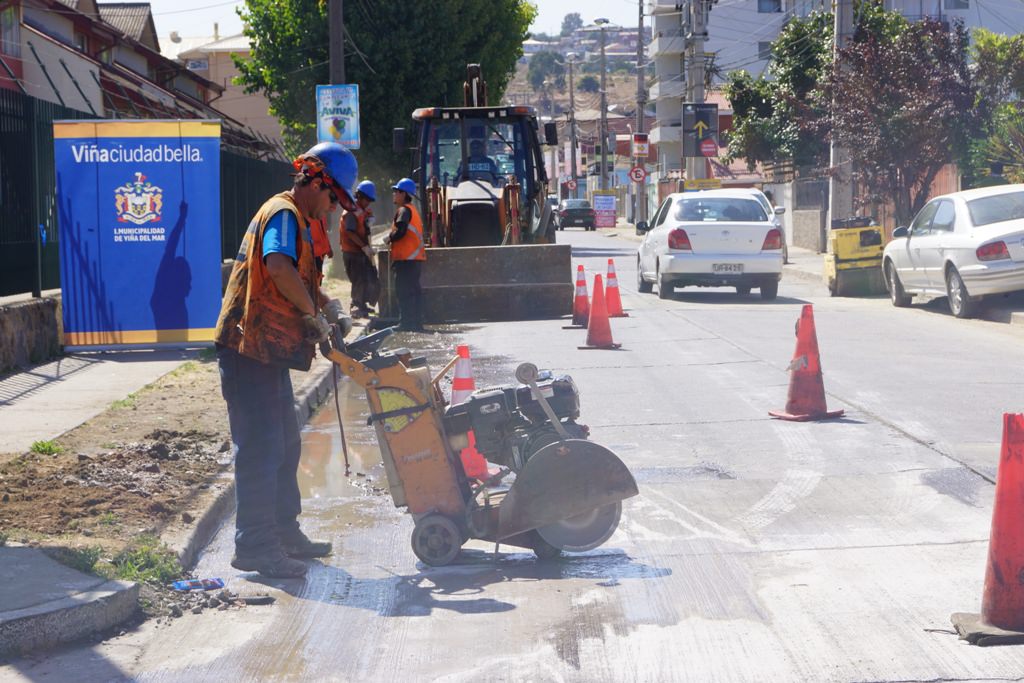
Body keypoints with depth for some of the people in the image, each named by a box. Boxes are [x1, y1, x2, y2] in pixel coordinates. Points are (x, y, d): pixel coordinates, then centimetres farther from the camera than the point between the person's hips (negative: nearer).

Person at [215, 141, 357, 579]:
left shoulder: (297, 220, 21)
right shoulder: (283, 214, -13)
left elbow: (303, 281, 29)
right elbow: (279, 267, -33)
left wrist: (329, 306, 10)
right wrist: (315, 314, -22)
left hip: (269, 352, 11)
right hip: (250, 350, -11)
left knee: (284, 445, 17)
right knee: (261, 448, -8)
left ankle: (283, 532, 27)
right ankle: (254, 546, -3)